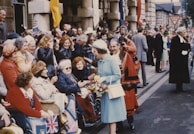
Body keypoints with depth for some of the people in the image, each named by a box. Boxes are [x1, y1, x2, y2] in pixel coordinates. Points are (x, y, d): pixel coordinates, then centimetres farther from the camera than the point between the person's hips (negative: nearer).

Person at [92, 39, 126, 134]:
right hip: (105, 91, 6)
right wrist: (100, 82, -6)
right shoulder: (99, 61, 5)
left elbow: (118, 75, -16)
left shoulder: (111, 60, -15)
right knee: (108, 114, 11)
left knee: (112, 114, -1)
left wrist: (105, 79, -21)